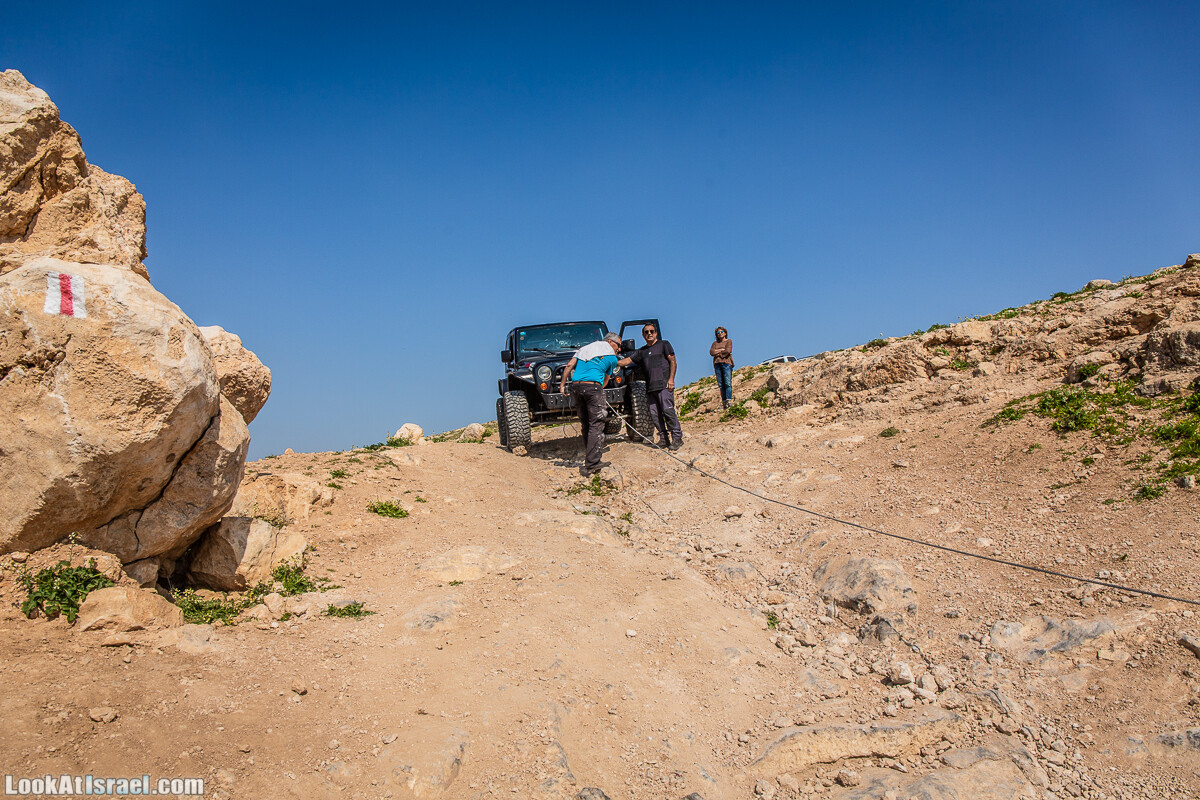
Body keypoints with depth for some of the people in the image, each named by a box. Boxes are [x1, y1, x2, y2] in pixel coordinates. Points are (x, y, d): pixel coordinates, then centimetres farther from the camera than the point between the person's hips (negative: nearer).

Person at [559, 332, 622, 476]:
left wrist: (562, 384, 13)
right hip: (593, 386, -6)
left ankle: (590, 459, 18)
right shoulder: (611, 357, 11)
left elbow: (570, 365, 12)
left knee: (586, 425, 14)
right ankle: (591, 465, -14)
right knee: (596, 425, -5)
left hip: (576, 386, 6)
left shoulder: (584, 348, 24)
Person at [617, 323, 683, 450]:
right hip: (650, 386, 6)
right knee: (654, 413, 0)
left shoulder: (664, 344, 9)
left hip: (664, 384, -6)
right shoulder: (641, 351, 23)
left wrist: (671, 379, -9)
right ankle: (664, 438, 6)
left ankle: (677, 438, -10)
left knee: (668, 410, -14)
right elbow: (627, 361, 17)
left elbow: (673, 362, 2)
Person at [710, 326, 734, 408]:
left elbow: (728, 351, -9)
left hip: (726, 362, -4)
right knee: (721, 384, -3)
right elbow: (711, 352, 4)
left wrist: (717, 353, 1)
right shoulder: (715, 343, 22)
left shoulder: (729, 341, 10)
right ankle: (724, 403, -5)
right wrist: (722, 350, -2)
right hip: (717, 364, 4)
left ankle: (729, 401, -23)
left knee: (728, 383, -14)